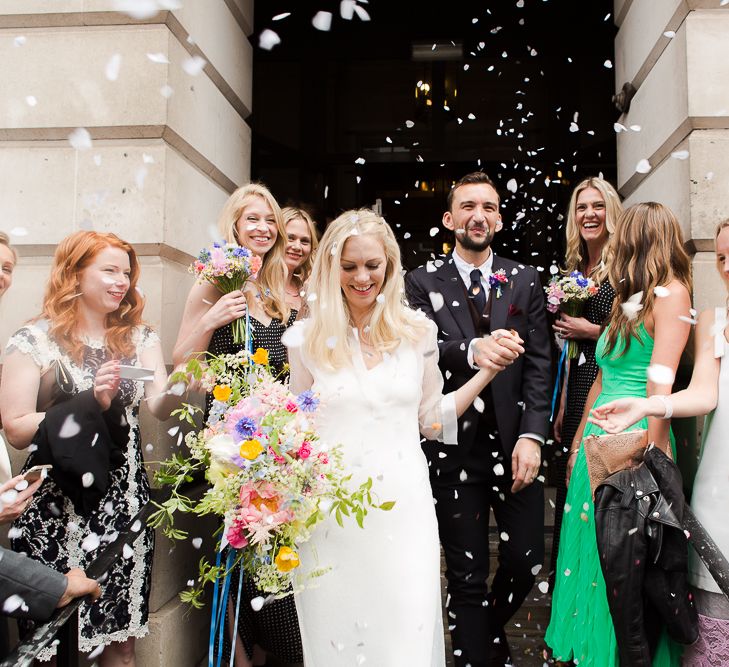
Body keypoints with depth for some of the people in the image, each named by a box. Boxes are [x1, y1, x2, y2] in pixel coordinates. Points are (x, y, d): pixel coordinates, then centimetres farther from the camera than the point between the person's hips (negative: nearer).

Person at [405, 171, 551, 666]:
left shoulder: (526, 280, 8)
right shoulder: (423, 282, 4)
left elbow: (539, 363, 0)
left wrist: (532, 435, -11)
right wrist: (471, 349, -32)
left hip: (515, 444, 2)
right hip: (454, 450, -1)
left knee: (527, 563, 9)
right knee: (467, 575, 8)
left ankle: (492, 627, 41)